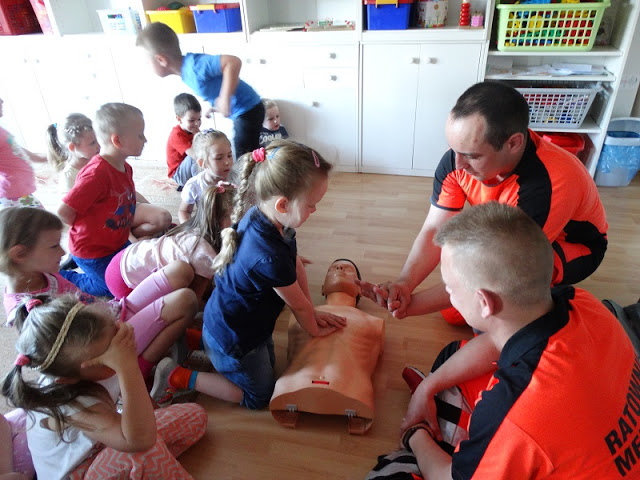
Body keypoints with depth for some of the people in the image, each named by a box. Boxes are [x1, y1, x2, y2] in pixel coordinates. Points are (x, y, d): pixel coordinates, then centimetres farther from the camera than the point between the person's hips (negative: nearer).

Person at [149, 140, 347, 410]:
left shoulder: (259, 216, -13)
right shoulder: (270, 258, -41)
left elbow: (296, 266, -1)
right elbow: (298, 305, -20)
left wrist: (312, 313, 6)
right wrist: (315, 329, 0)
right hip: (232, 341, -8)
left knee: (268, 365, 32)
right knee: (259, 396, 18)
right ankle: (178, 378, 15)